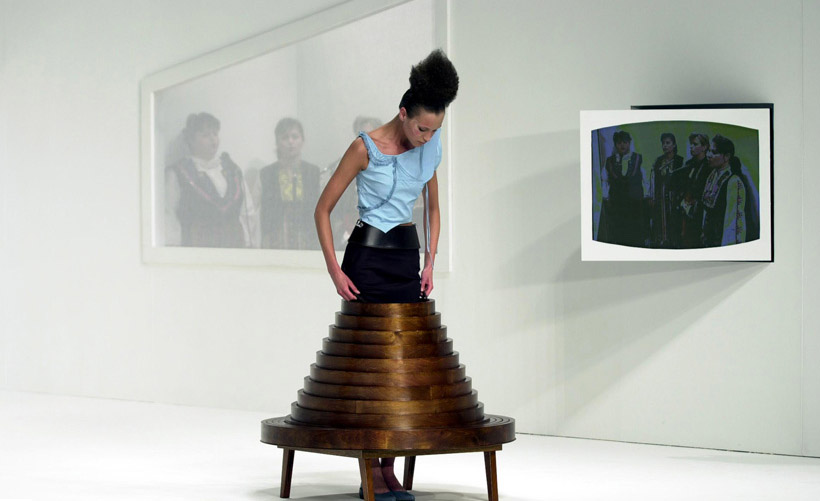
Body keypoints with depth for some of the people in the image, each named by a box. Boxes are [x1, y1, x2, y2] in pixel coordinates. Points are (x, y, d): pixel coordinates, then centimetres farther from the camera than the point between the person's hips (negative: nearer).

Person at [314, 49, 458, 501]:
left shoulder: (429, 149, 5)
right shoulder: (366, 149, -12)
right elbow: (323, 209, -7)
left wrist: (430, 263, 7)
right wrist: (335, 271, -11)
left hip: (406, 256, 6)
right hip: (367, 255, -6)